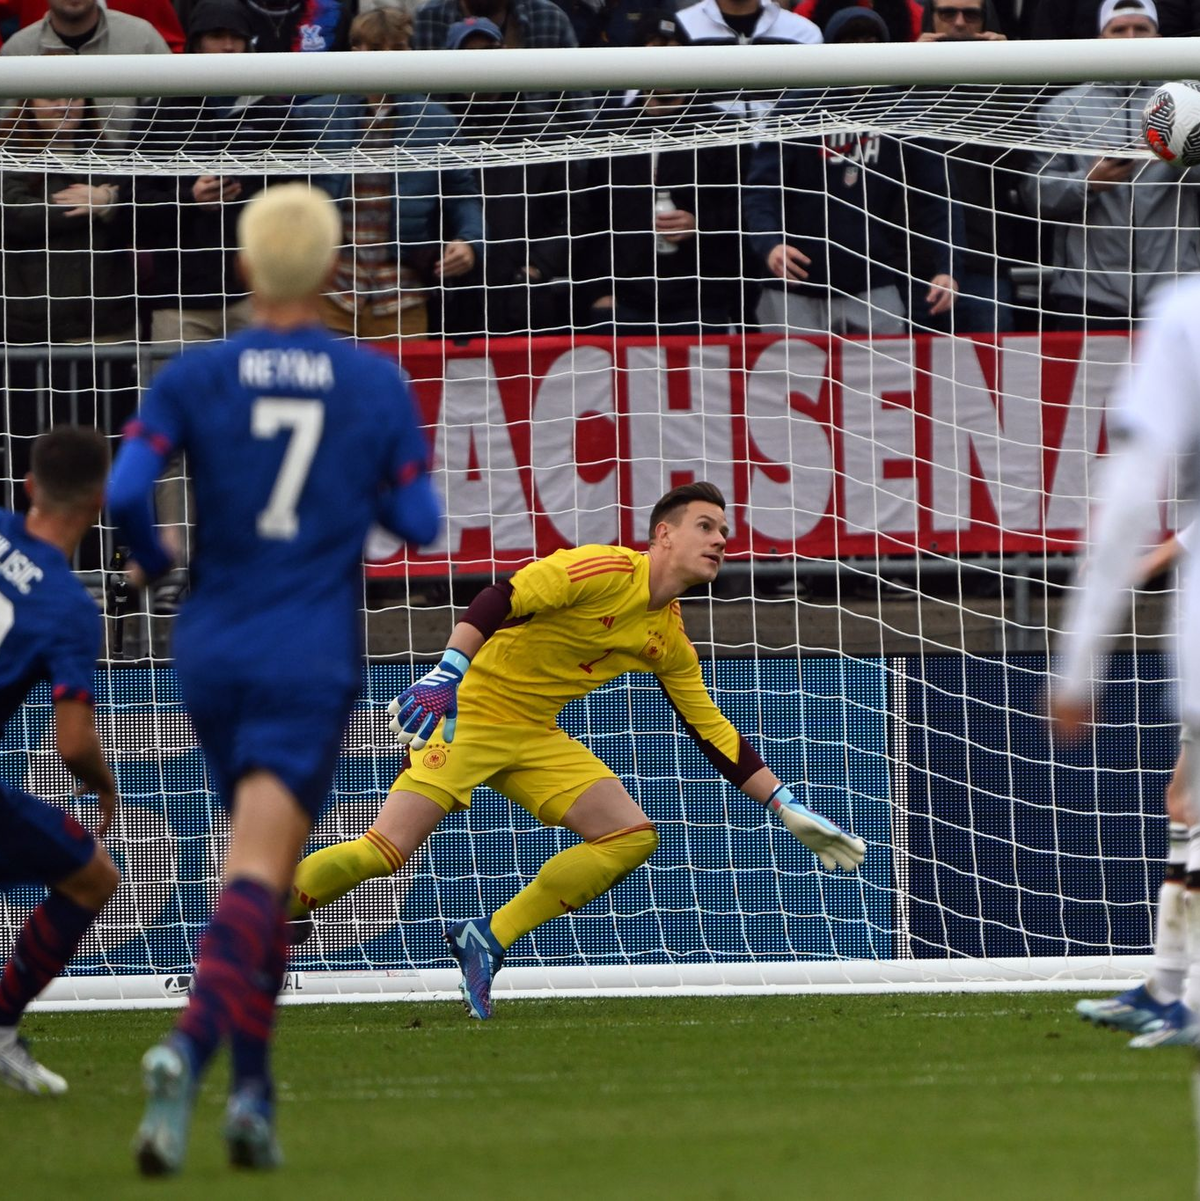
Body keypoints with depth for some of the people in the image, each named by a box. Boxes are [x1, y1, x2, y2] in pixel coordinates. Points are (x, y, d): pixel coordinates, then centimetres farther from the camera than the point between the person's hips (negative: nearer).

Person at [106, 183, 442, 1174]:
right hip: (313, 663, -2)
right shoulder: (378, 385, -1)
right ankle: (190, 1045, -36)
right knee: (257, 876, -11)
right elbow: (420, 523, 2)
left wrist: (152, 560, 7)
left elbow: (124, 491, -14)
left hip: (213, 654, 2)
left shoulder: (195, 376, -3)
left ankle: (254, 1091, 15)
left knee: (266, 867, 20)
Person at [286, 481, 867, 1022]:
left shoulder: (671, 641, 8)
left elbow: (714, 735, 15)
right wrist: (448, 671, -34)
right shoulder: (606, 570, -15)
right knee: (384, 851, -21)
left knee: (633, 837, -7)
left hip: (535, 736, 8)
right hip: (469, 710, -8)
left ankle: (487, 939, -1)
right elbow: (501, 600, -22)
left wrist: (786, 806, 11)